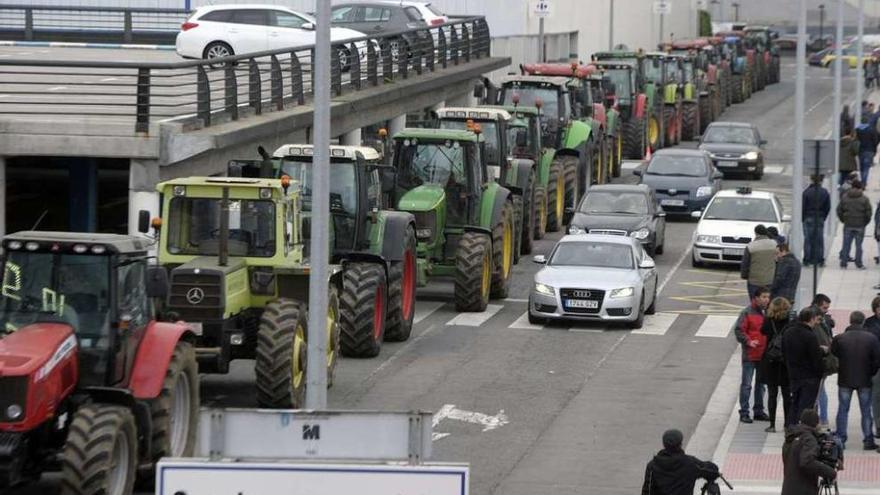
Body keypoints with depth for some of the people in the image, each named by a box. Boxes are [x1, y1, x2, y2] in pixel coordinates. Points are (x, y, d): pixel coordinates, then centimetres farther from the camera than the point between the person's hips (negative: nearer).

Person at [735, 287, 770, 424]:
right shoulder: (747, 312, -9)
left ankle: (759, 411, 24)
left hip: (764, 355, 6)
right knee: (746, 384, -3)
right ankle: (744, 412, 1)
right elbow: (739, 330, -11)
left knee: (761, 384, 14)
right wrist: (748, 341, -23)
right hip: (750, 355, -6)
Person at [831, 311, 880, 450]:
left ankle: (840, 439, 9)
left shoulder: (839, 339, -9)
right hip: (865, 381, 0)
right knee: (866, 411, 8)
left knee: (843, 410, 9)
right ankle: (868, 440, 9)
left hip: (845, 380, 0)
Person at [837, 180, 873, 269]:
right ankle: (859, 264, 6)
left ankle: (843, 263, 7)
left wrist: (843, 220, 16)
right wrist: (865, 223, 11)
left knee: (846, 244, 6)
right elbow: (868, 213, -4)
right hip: (860, 226, -2)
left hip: (848, 225, 2)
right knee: (859, 245, 4)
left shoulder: (844, 197, 1)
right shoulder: (864, 199, -4)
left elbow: (839, 210, 4)